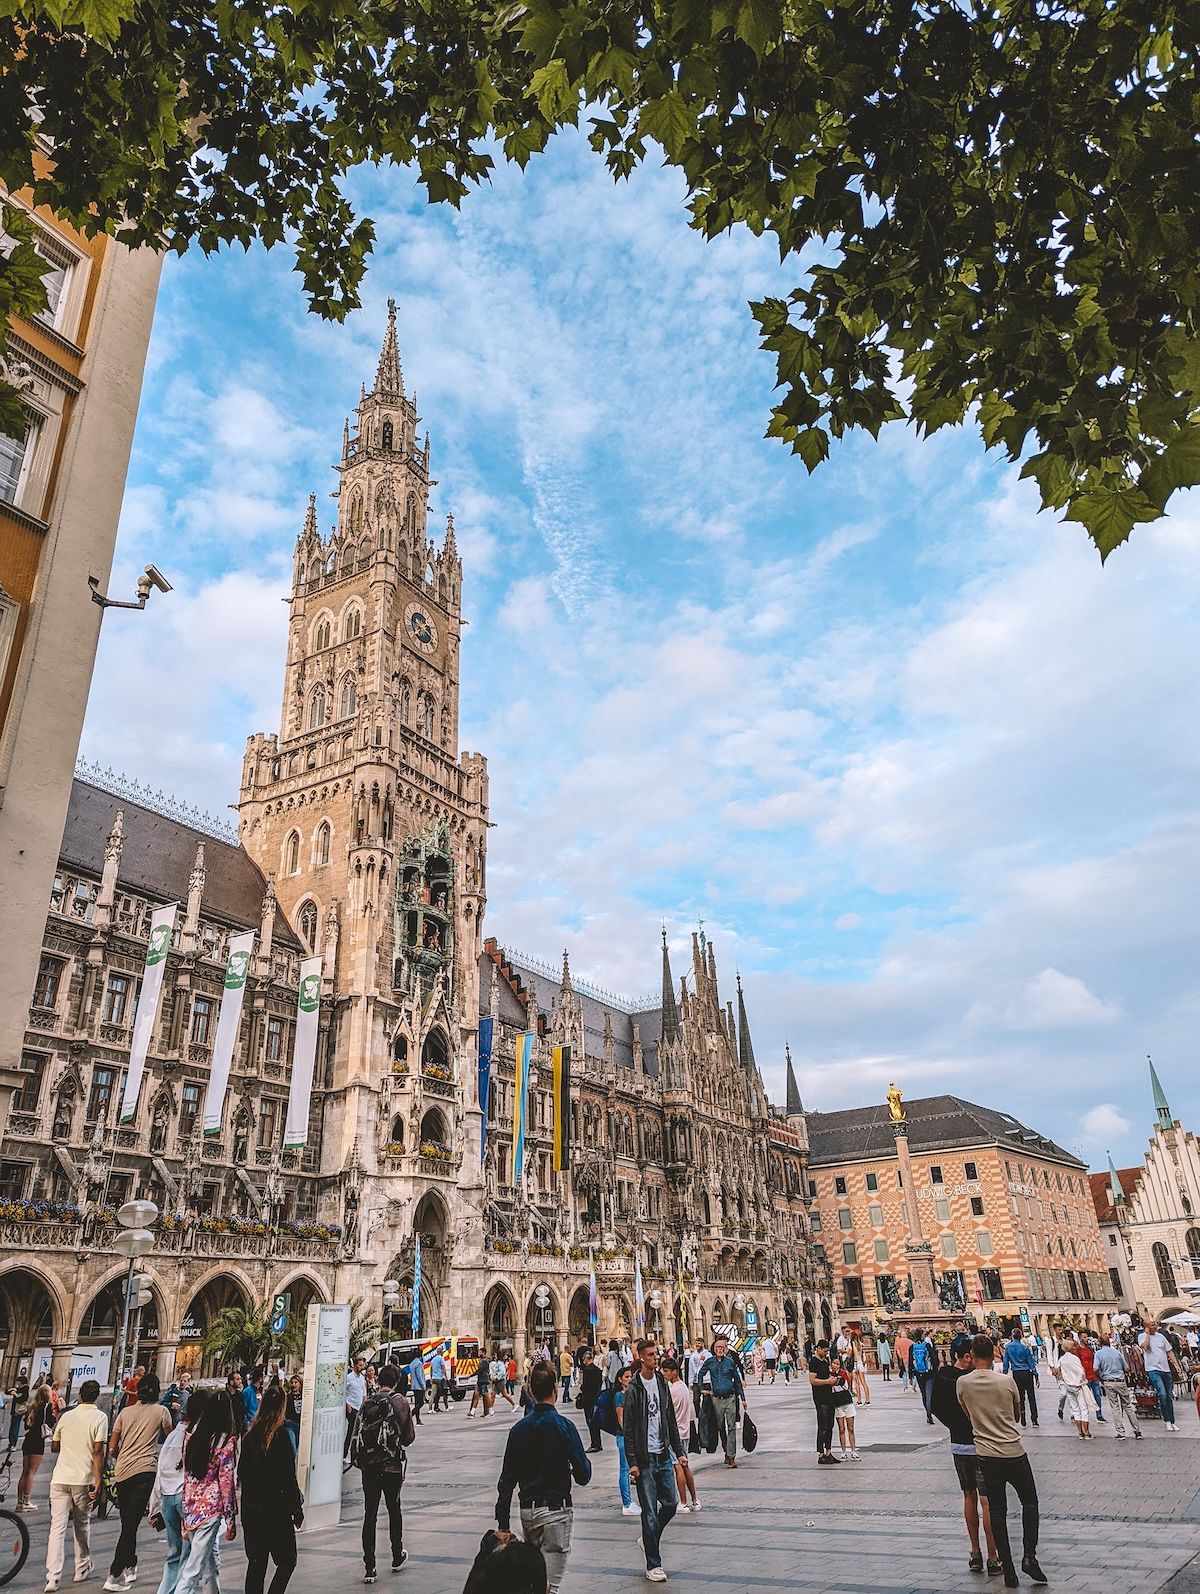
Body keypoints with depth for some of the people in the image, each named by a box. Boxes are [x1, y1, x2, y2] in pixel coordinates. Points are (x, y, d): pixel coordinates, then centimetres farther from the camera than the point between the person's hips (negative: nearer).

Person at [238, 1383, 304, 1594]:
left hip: (250, 1507, 5)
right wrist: (297, 1508, -5)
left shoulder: (250, 1434, 1)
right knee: (287, 1560, 7)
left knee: (256, 1561, 14)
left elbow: (242, 1471, 7)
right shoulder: (282, 1434, -14)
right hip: (276, 1508, -5)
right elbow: (288, 1476, -13)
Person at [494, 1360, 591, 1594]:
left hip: (527, 1511, 5)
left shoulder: (519, 1428, 1)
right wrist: (583, 1465, 11)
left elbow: (506, 1481, 4)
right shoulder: (563, 1426, -13)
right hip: (555, 1510, -5)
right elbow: (583, 1476, -12)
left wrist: (502, 1524, 9)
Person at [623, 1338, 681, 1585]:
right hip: (644, 1459, -6)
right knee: (650, 1512, 0)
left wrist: (679, 1451, 11)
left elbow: (671, 1421, 13)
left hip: (664, 1455, 6)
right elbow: (628, 1430, -11)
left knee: (671, 1503, 8)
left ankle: (649, 1539, 32)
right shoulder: (633, 1390, -12)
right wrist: (633, 1462, -14)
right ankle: (653, 1565, 13)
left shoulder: (662, 1384, 6)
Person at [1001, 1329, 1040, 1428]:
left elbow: (1005, 1362, 0)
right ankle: (1034, 1420, 5)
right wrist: (1036, 1377, 2)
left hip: (1016, 1374, 1)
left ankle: (1023, 1421, 10)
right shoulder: (1025, 1347, -7)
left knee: (1020, 1397, 9)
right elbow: (1031, 1362, -4)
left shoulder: (1008, 1347, -2)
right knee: (1031, 1397, 7)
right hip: (1027, 1373, -1)